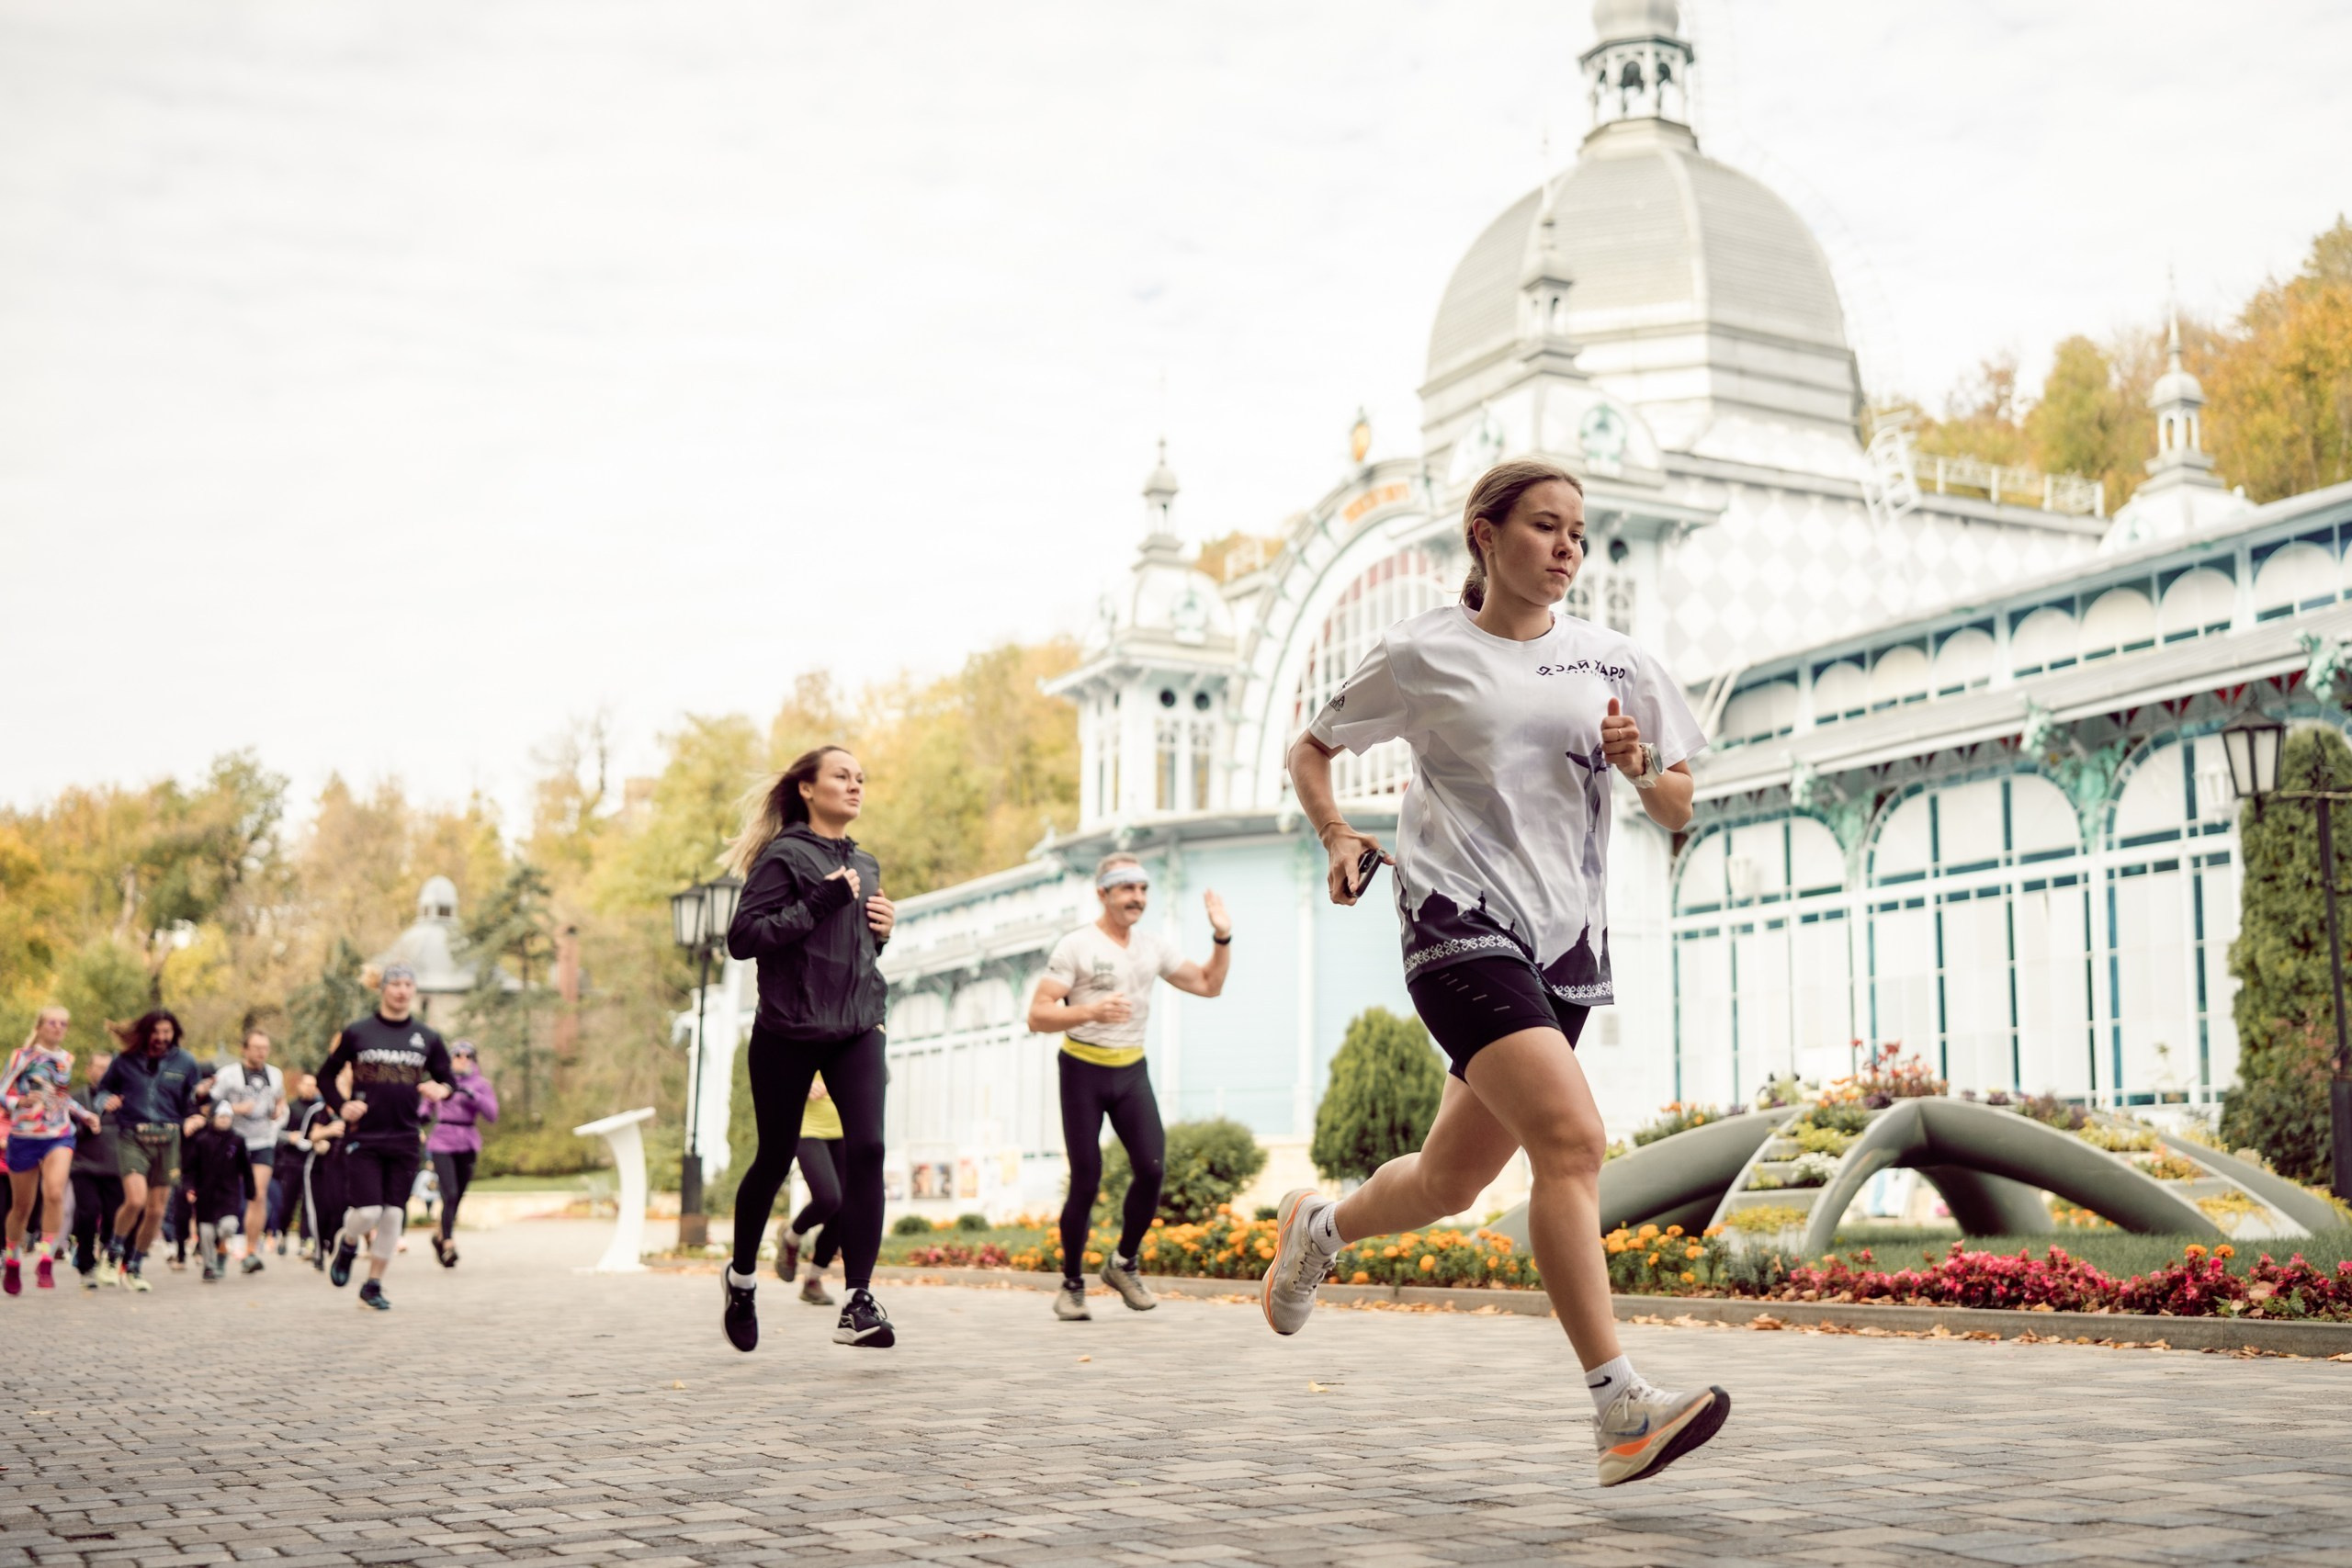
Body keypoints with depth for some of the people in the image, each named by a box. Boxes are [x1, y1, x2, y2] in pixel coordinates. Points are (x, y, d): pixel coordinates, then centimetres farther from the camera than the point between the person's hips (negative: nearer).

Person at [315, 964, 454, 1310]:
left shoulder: (428, 1038, 8)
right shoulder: (357, 1033, 1)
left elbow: (447, 1078, 14)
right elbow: (326, 1075, 9)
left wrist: (441, 1089, -10)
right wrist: (341, 1107, -8)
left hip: (406, 1141, 3)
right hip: (364, 1138, -2)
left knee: (393, 1216, 3)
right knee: (367, 1213, -11)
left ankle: (373, 1287, 16)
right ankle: (347, 1243, 25)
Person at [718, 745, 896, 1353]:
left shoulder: (866, 865, 15)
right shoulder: (786, 856, -6)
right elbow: (742, 938, -15)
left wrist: (880, 931, 6)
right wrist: (819, 903, -20)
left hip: (855, 1029, 5)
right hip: (787, 1032, -4)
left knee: (866, 1148, -15)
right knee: (776, 1158, 8)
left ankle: (858, 1303, -17)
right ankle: (742, 1275, 34)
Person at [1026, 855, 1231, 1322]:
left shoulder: (1152, 948, 8)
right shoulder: (1075, 947, -9)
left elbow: (1209, 984, 16)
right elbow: (1038, 1016, -15)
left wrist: (1222, 937, 1)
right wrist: (1091, 1012, -30)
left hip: (1132, 1071, 4)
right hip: (1084, 1071, -4)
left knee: (1152, 1168, -11)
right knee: (1086, 1183, -5)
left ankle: (1123, 1264, 11)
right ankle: (1072, 1284, 12)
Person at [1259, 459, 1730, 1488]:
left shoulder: (1614, 663, 11)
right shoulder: (1421, 656, 3)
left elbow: (1678, 814, 14)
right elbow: (1310, 750, 15)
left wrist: (1640, 765, -7)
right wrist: (1338, 838, -2)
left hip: (1566, 939, 5)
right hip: (1461, 924, -5)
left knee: (1452, 1180, 11)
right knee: (1571, 1135, -24)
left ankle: (1317, 1227, 42)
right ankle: (1619, 1405, -23)